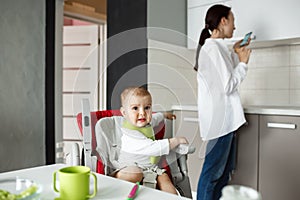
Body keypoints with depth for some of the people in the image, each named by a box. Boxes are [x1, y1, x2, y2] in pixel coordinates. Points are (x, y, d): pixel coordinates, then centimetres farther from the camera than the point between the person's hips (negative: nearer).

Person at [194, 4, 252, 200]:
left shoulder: (218, 47, 16)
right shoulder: (213, 48, -15)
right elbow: (227, 86, -17)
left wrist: (235, 53, 19)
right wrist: (243, 62, -5)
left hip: (226, 117, 10)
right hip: (220, 118, -10)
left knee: (224, 170, 16)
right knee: (213, 172, -2)